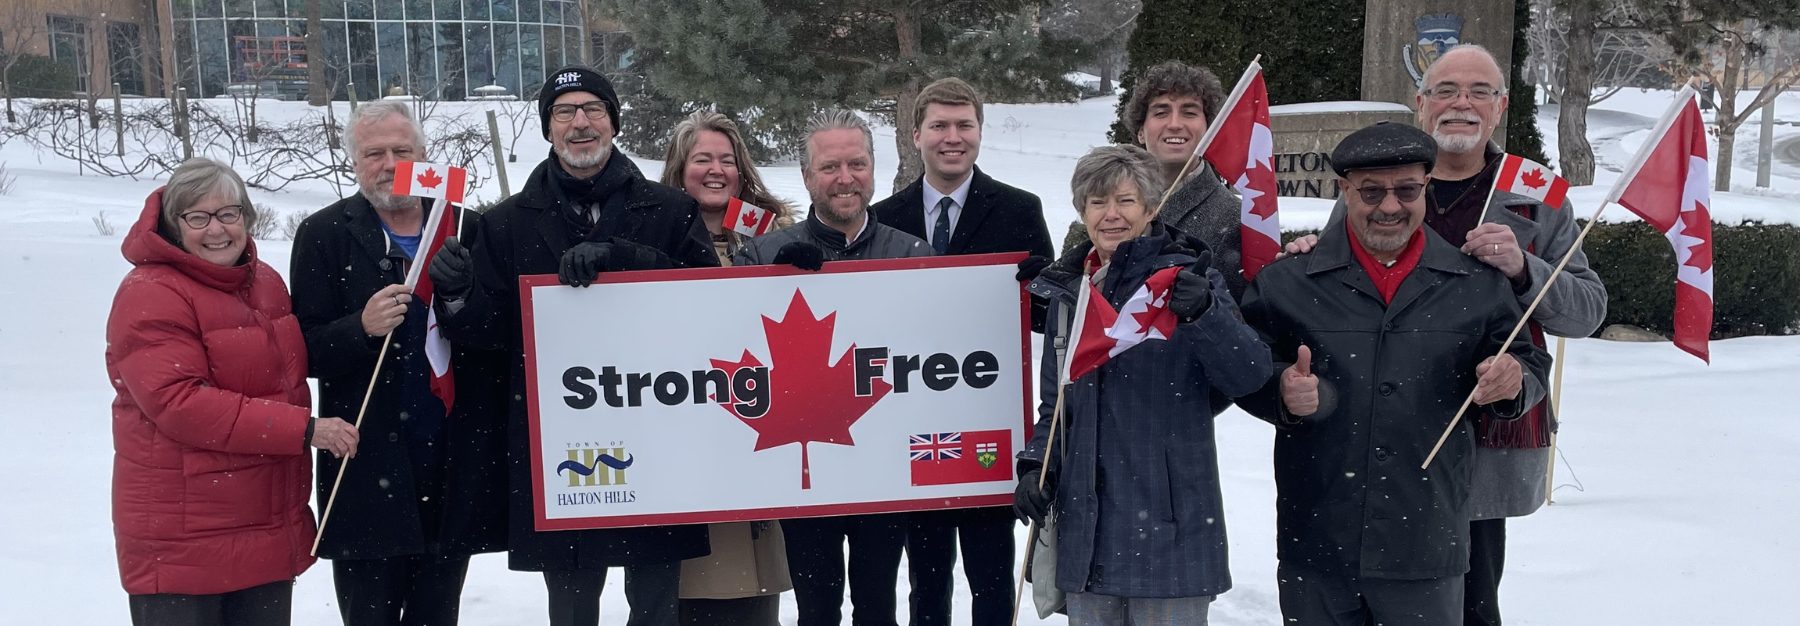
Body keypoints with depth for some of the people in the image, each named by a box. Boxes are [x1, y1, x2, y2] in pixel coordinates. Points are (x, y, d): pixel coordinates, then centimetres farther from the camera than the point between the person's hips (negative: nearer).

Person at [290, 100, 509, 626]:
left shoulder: (465, 228, 8)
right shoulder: (325, 235, 1)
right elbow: (307, 353, -4)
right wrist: (362, 328, -22)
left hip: (456, 465, 3)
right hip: (368, 472, -2)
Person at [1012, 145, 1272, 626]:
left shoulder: (1186, 278, -4)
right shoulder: (1067, 290, 10)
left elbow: (1248, 375, -16)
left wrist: (1205, 313, -32)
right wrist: (1036, 466, 2)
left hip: (1169, 527, -4)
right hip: (1086, 528, 4)